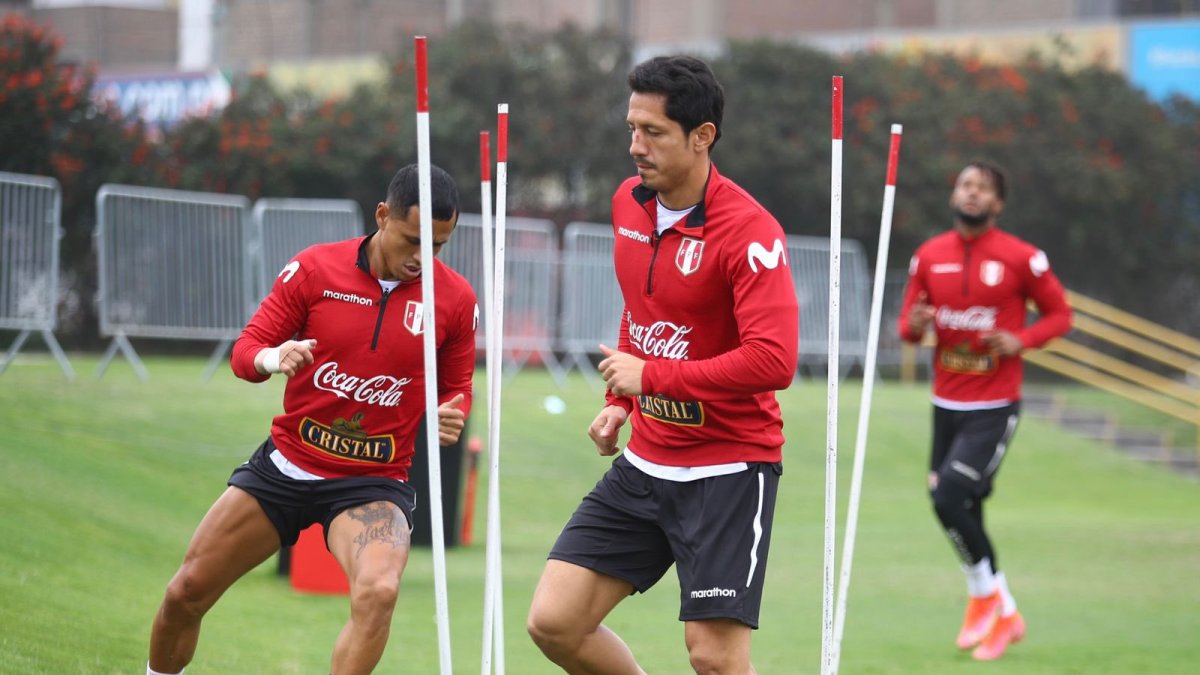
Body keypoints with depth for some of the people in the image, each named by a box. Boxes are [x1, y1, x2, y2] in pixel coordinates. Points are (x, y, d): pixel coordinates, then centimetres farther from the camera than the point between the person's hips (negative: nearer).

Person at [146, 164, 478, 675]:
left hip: (373, 482, -1)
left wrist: (451, 416, -13)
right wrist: (274, 358, -26)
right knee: (185, 594, 3)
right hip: (286, 462, 2)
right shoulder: (314, 269, -7)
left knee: (378, 593, -32)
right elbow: (245, 351, -2)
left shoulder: (455, 299, -5)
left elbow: (456, 388, 10)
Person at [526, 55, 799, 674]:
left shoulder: (748, 230, -19)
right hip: (645, 460, 7)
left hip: (728, 469, -7)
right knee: (553, 622, 0)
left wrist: (650, 377, -22)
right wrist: (619, 401, 14)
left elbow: (774, 361, -28)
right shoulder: (628, 203, 5)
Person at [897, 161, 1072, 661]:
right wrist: (913, 326, -14)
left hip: (995, 407, -5)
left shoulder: (1022, 258, -7)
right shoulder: (929, 255, 4)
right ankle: (1004, 616, 26)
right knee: (964, 514, 9)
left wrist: (1022, 340, -17)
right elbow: (908, 322, 11)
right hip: (946, 406, 5)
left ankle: (984, 594, 3)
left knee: (950, 497, -19)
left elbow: (1059, 314, 2)